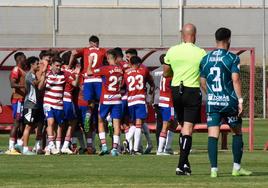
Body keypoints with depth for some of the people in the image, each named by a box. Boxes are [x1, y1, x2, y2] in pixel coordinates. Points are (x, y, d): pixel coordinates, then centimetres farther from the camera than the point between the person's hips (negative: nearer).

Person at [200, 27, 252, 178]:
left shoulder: (205, 59, 8)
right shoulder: (232, 58, -5)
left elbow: (203, 82, 12)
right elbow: (235, 79, -13)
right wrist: (240, 100, -11)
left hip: (212, 102, 3)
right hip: (229, 101, -3)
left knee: (213, 135, 0)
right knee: (237, 132, 14)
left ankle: (214, 169, -8)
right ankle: (237, 167, 14)